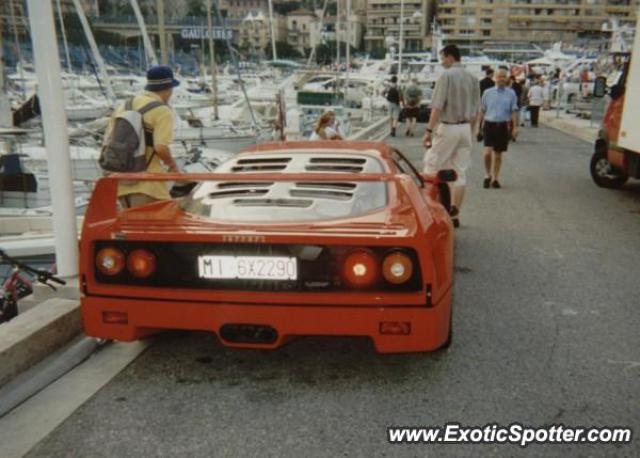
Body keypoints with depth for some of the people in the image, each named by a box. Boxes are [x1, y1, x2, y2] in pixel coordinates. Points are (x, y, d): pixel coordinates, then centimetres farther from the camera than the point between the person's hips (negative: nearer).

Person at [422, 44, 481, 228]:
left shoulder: (446, 76, -9)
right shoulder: (473, 78, 10)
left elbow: (437, 107, -16)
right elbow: (476, 111, 13)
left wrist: (429, 130, -14)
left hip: (447, 127, -6)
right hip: (465, 128, 7)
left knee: (431, 168, 3)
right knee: (460, 172, 8)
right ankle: (455, 214, 12)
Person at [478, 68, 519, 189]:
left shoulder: (511, 93, 5)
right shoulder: (488, 92, 6)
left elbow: (514, 111, 4)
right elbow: (482, 111, 11)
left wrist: (515, 127, -3)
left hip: (503, 126, 1)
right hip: (489, 124, -1)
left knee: (498, 154, 8)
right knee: (487, 152, -14)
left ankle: (495, 179, 22)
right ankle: (487, 175, 9)